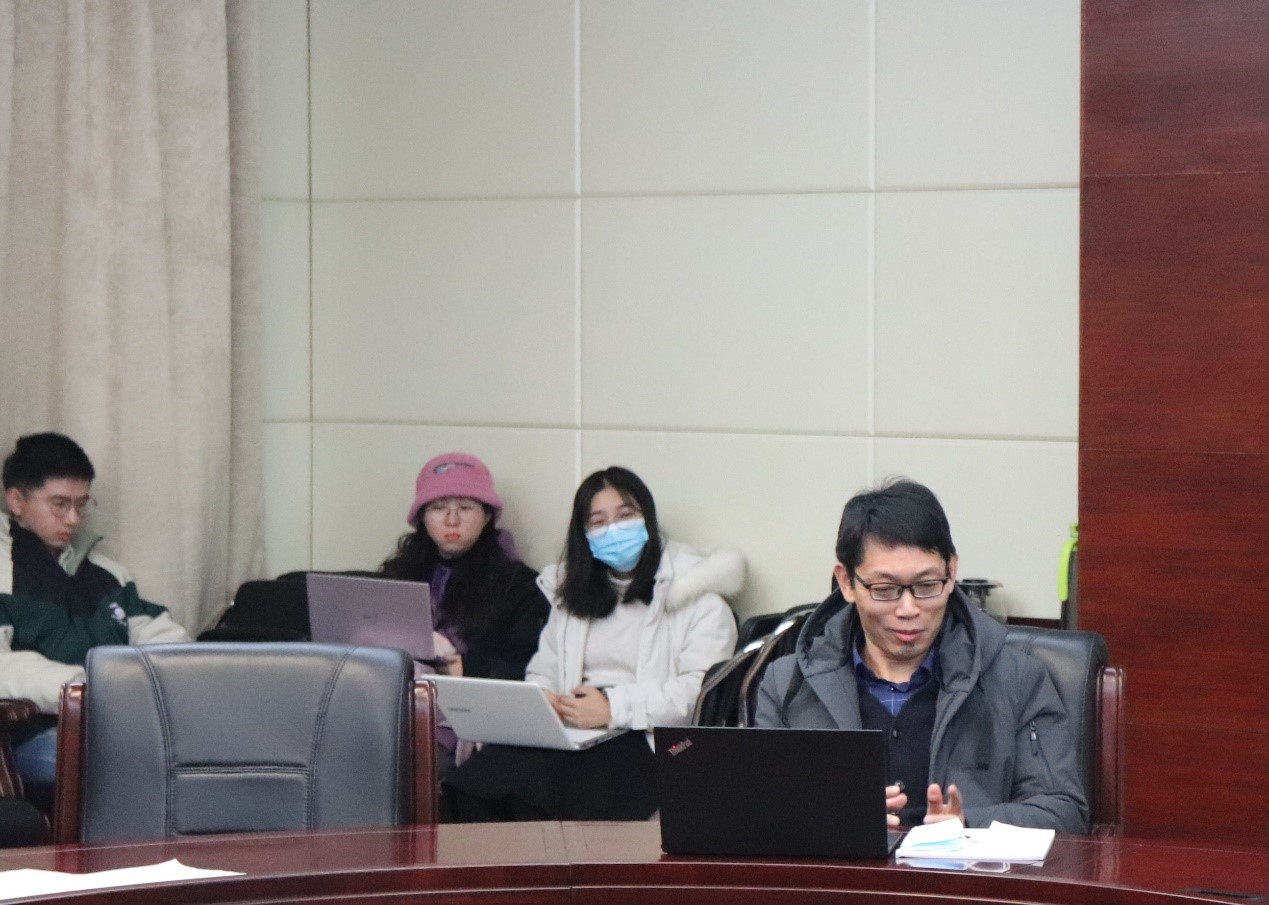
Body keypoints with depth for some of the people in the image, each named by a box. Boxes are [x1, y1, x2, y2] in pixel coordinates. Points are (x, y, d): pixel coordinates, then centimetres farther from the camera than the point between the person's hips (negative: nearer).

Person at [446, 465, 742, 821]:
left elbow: (701, 689, -7)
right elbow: (543, 670, 25)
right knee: (473, 785, -27)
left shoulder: (693, 596, 5)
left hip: (647, 739, -5)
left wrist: (615, 708, -19)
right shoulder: (571, 594, 27)